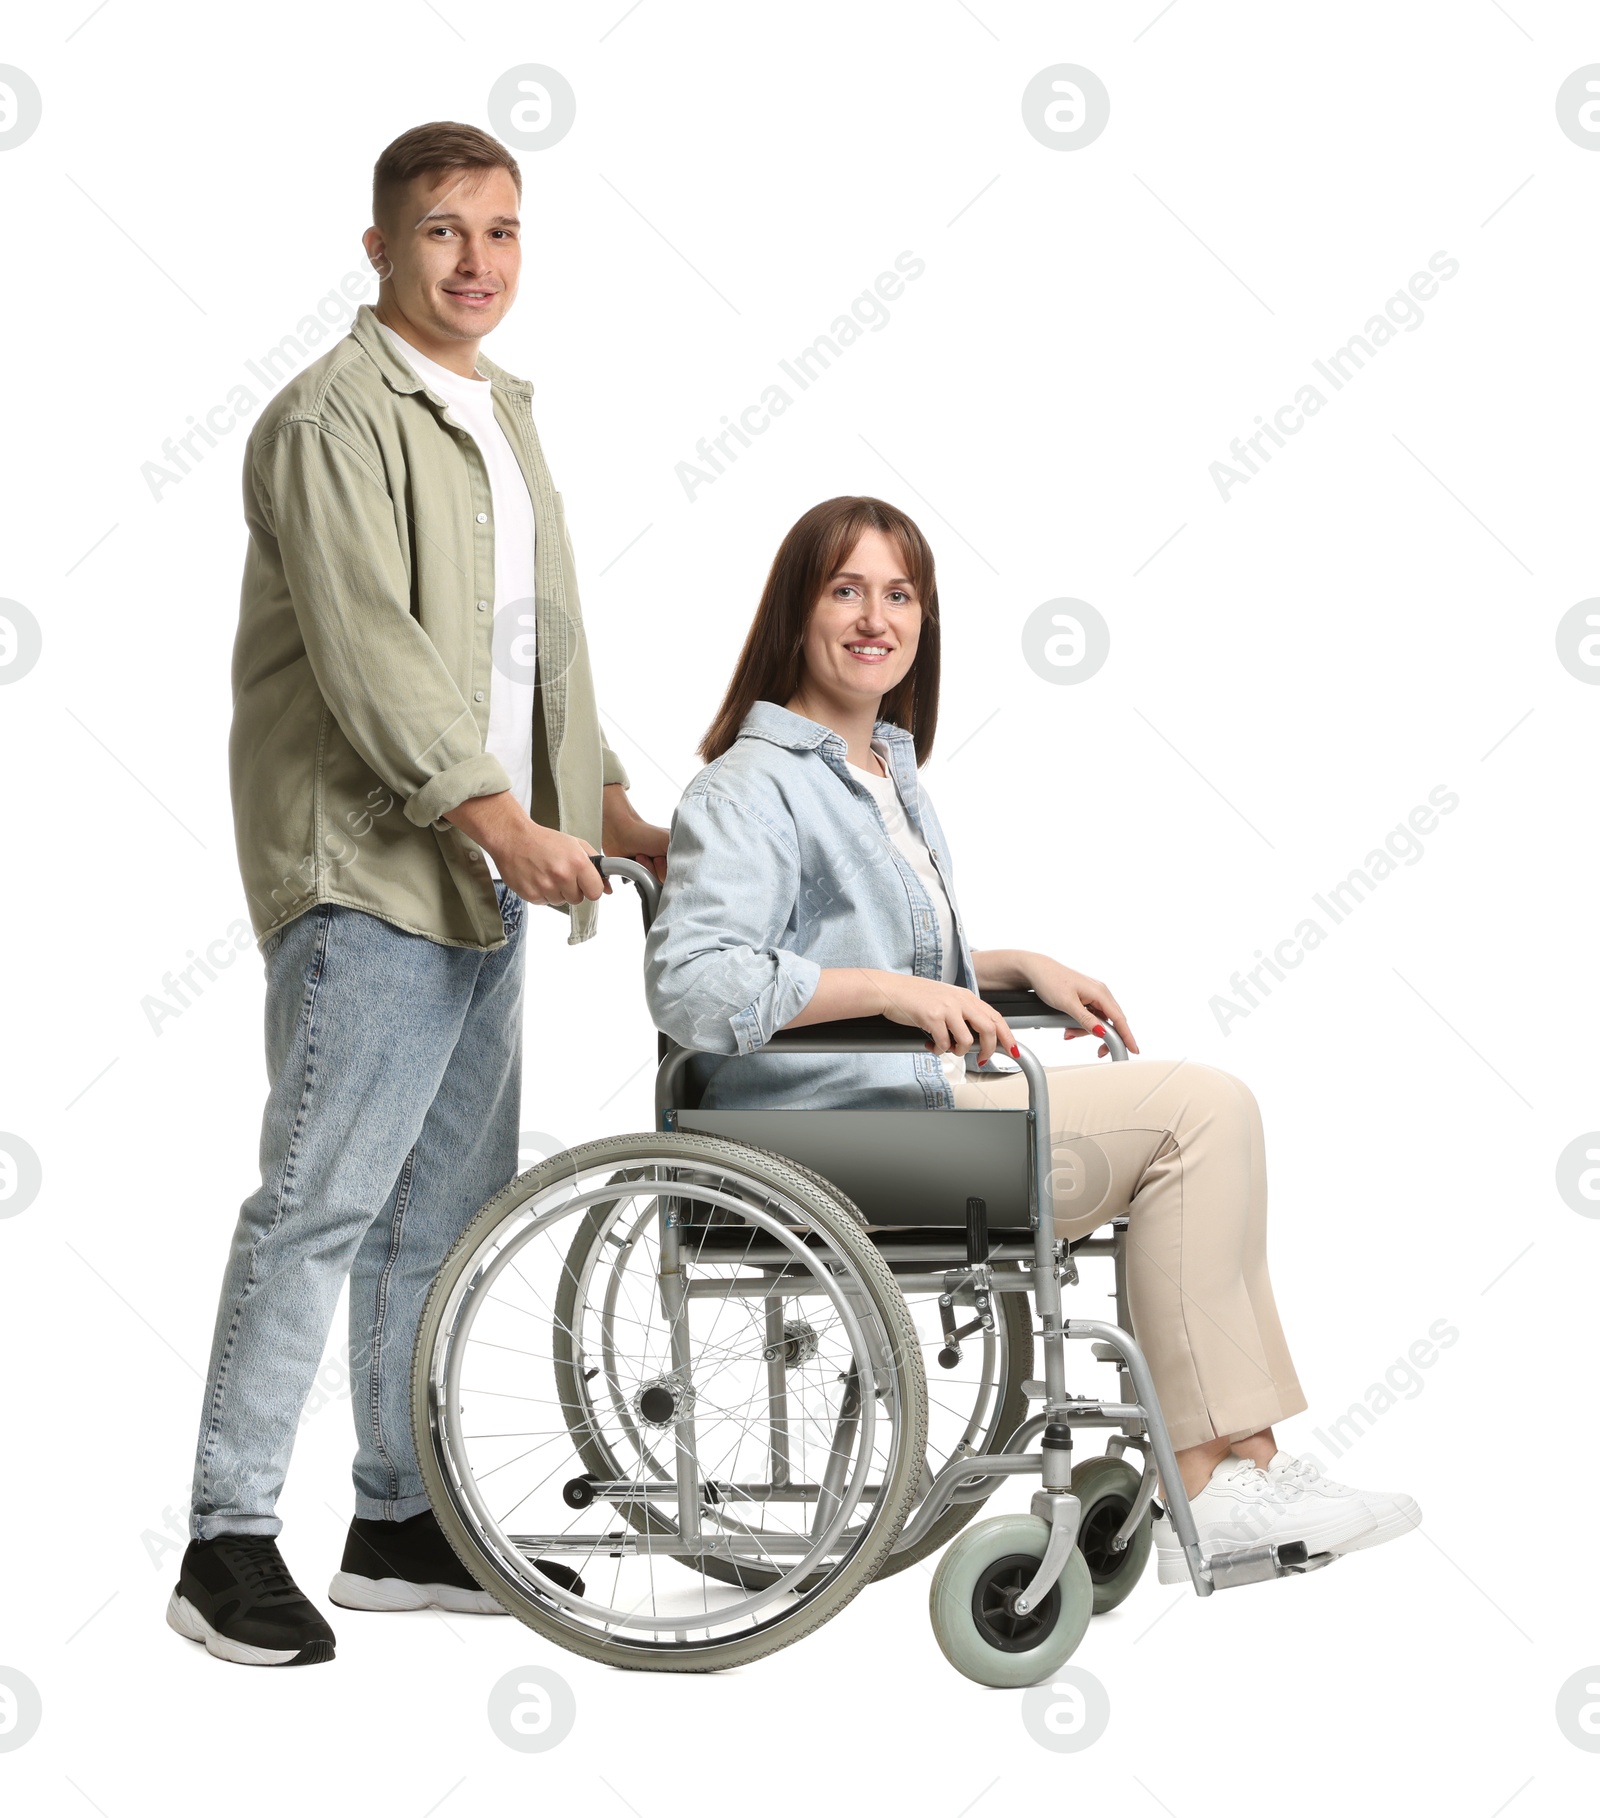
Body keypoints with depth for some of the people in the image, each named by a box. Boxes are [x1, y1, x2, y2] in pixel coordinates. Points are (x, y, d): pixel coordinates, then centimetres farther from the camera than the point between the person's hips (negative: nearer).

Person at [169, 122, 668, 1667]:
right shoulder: (335, 415, -9)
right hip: (365, 868, -9)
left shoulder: (501, 415, 20)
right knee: (321, 1201, -11)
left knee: (448, 1209, 12)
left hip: (482, 877, 9)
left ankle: (401, 1523, 20)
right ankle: (229, 1542, -6)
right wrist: (502, 820, -23)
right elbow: (368, 646, -19)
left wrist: (614, 813, 19)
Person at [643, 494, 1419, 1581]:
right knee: (1202, 1108, -14)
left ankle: (1239, 1462, -9)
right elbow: (689, 983, -23)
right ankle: (1207, 1487, -13)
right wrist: (891, 989, -27)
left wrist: (1018, 971, 14)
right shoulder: (751, 787, -9)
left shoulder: (891, 770, 21)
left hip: (928, 1101, 9)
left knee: (1206, 1114, -3)